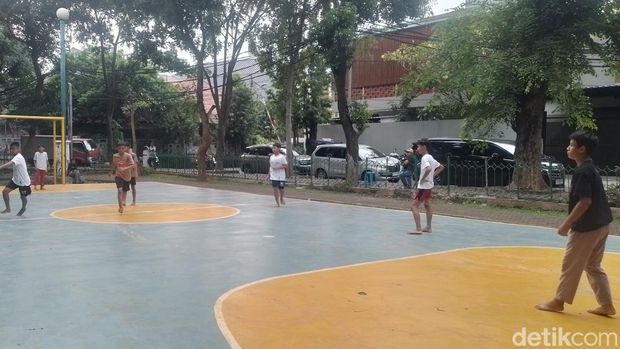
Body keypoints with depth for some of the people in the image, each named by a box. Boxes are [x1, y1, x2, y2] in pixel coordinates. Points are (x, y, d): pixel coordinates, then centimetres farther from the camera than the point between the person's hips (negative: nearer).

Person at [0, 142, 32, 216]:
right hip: (15, 180, 8)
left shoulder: (18, 157, -28)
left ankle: (23, 208, 40)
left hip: (24, 181, -8)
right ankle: (8, 208, 7)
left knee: (23, 197, 10)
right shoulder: (15, 157, 2)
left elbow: (10, 164, -48)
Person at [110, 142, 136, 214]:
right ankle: (120, 206, -14)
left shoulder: (128, 156, -15)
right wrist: (113, 172, 19)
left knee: (124, 191, 16)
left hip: (127, 176, 0)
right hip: (118, 175, 0)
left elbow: (133, 165, -27)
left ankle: (123, 204, 36)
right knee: (119, 190, -20)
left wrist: (125, 168, -39)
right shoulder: (115, 156, -5)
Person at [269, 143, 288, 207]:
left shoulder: (282, 157, -9)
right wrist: (269, 173, 7)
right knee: (275, 188, -4)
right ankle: (277, 202, 3)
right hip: (274, 176, 3)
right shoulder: (271, 157, 8)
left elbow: (286, 166, -11)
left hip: (281, 177, -3)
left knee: (281, 189, 8)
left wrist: (278, 167, -20)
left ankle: (281, 199, 35)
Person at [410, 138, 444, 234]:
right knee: (427, 205, 21)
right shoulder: (430, 157, 11)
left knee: (414, 206, -10)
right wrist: (433, 175, 13)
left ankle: (418, 229, -16)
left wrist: (422, 179, -23)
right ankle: (428, 227, 30)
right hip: (429, 185, 10)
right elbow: (441, 167, 21)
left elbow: (428, 169, -36)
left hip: (423, 186, -10)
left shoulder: (425, 158, -18)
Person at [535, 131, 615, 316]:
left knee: (571, 266, 3)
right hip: (600, 225, 9)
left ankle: (559, 301, 15)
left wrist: (567, 223, -19)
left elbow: (585, 201, -25)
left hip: (587, 227, -9)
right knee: (593, 266, 17)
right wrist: (571, 222, 20)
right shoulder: (590, 168, 12)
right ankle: (606, 304, 19)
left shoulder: (582, 171, -19)